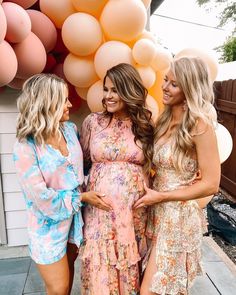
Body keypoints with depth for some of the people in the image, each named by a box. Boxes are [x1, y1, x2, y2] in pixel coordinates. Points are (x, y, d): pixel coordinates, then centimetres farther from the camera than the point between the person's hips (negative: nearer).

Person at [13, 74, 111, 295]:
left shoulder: (70, 129, -4)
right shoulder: (25, 147, -22)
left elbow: (83, 163, 11)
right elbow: (41, 196, -21)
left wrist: (88, 189, -4)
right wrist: (81, 198, -15)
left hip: (74, 217, 5)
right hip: (49, 224, -5)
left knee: (68, 272, 24)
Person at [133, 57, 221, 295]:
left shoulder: (200, 124, -17)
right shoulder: (165, 119, 5)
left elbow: (210, 184, -17)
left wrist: (160, 196, -15)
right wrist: (150, 190, -3)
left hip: (178, 217, -6)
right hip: (157, 212, 6)